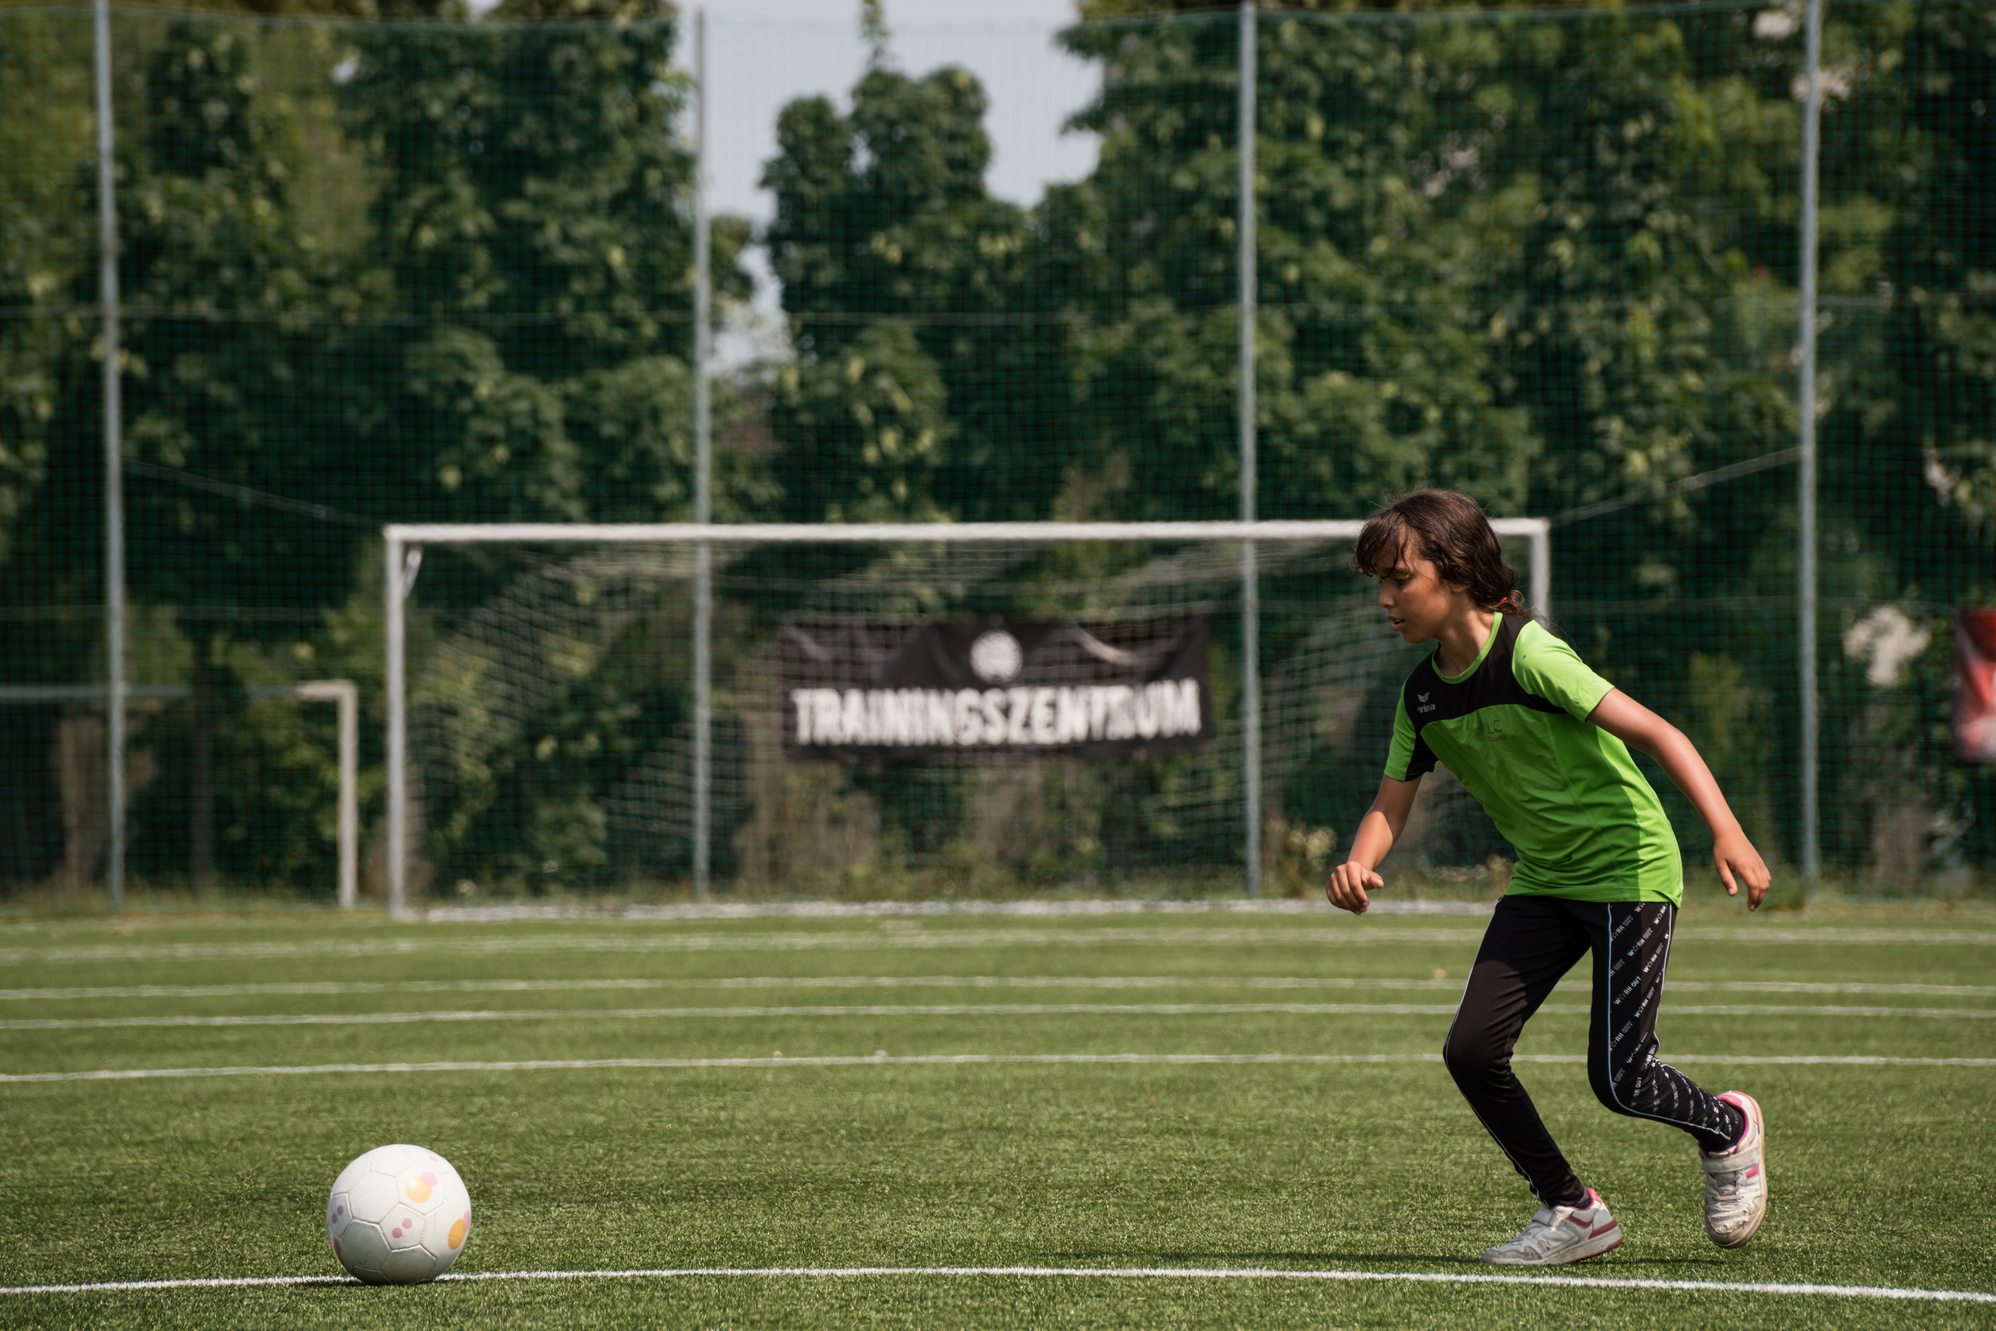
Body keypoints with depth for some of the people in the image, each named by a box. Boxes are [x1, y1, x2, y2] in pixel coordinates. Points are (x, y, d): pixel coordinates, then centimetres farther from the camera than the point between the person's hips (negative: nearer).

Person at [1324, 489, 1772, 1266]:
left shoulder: (1525, 656, -22)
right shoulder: (1423, 695, 1)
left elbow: (1654, 733, -26)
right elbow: (1391, 806, 4)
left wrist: (1726, 832, -36)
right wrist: (1359, 864, -20)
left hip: (1628, 868, -7)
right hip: (1543, 881, 7)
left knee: (1617, 1079, -10)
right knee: (1471, 1051, -8)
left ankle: (1728, 1130, 23)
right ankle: (1572, 1213, 8)